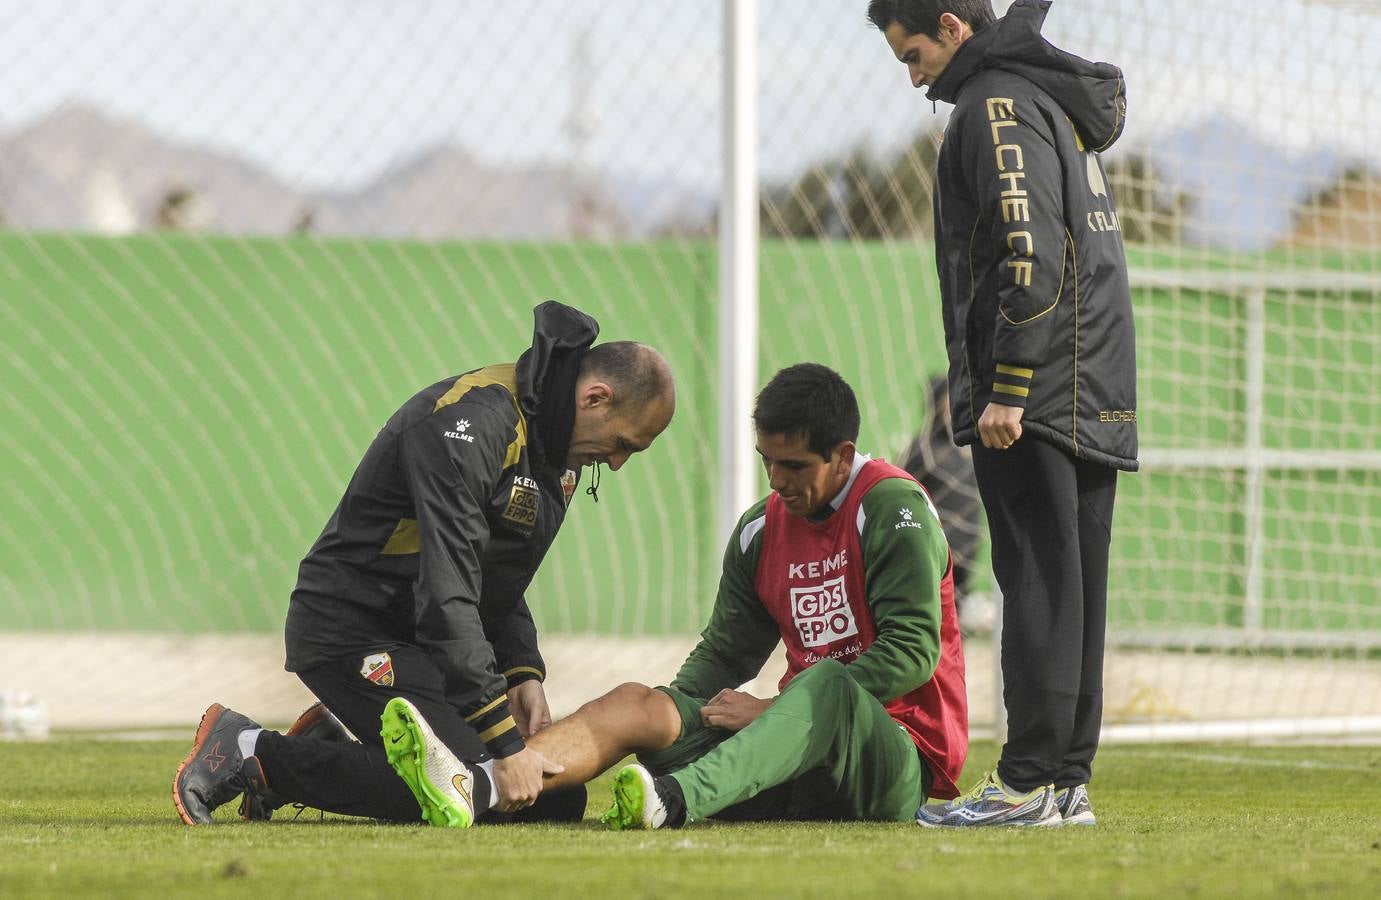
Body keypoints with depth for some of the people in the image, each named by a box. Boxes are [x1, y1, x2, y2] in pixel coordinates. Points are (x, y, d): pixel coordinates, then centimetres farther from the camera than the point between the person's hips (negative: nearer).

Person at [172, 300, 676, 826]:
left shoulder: (554, 449, 9)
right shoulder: (470, 423, -23)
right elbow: (447, 599, -29)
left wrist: (523, 672, 1)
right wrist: (505, 744, -29)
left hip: (424, 640, 10)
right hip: (351, 630, -10)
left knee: (559, 799, 2)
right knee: (466, 787, -26)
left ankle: (327, 750, 11)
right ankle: (251, 752, -12)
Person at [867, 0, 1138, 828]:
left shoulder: (998, 106, -9)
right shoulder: (1055, 100, 21)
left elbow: (1030, 256, -19)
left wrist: (1005, 392, -20)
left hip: (1036, 395, -10)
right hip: (1097, 400, 10)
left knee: (1039, 582, -9)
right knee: (1071, 589, 9)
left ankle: (1028, 782, -10)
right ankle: (1069, 781, 10)